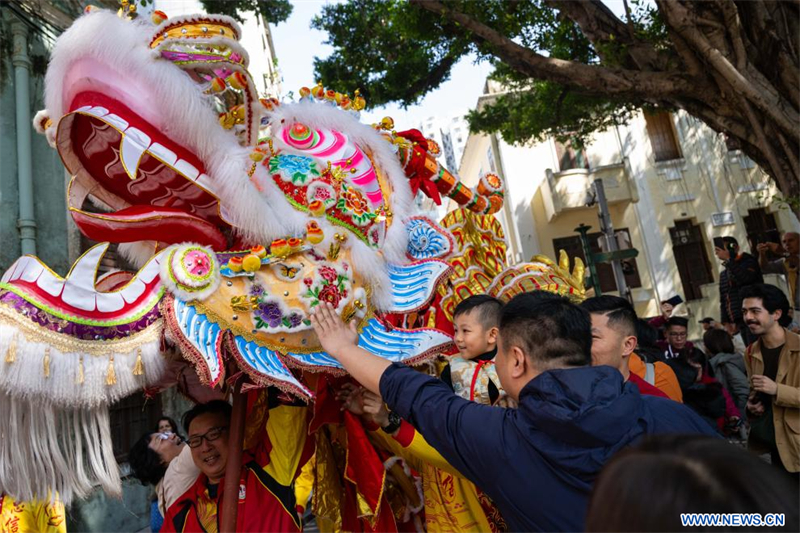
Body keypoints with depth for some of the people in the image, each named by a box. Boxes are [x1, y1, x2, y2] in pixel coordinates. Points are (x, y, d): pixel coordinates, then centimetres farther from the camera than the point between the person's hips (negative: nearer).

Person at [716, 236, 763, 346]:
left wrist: (728, 259, -20)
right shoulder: (723, 274, 19)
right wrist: (725, 322, 12)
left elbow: (746, 277, -21)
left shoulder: (748, 262, 2)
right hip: (740, 320, 6)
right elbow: (723, 301, 19)